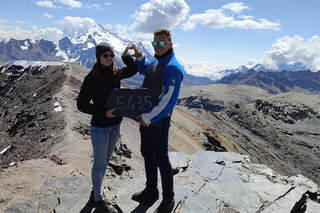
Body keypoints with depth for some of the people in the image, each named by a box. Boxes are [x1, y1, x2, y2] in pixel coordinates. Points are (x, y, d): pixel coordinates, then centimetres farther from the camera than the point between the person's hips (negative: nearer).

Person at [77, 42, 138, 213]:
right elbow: (81, 104, -15)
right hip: (100, 127, -6)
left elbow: (133, 70, 16)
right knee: (100, 163, 6)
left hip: (115, 125, 6)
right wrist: (104, 112, -24)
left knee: (105, 160, 19)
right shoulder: (91, 78, -15)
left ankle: (96, 190, 39)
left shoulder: (116, 73, 1)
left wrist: (126, 56, -1)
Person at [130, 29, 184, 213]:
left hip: (158, 122, -9)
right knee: (148, 155, 20)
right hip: (145, 119, 9)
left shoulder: (172, 67, -20)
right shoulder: (155, 62, 8)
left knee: (161, 160, 4)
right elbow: (144, 69, 33)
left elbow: (169, 100, -26)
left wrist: (149, 117, -24)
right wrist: (139, 56, 14)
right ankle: (151, 191, 39)